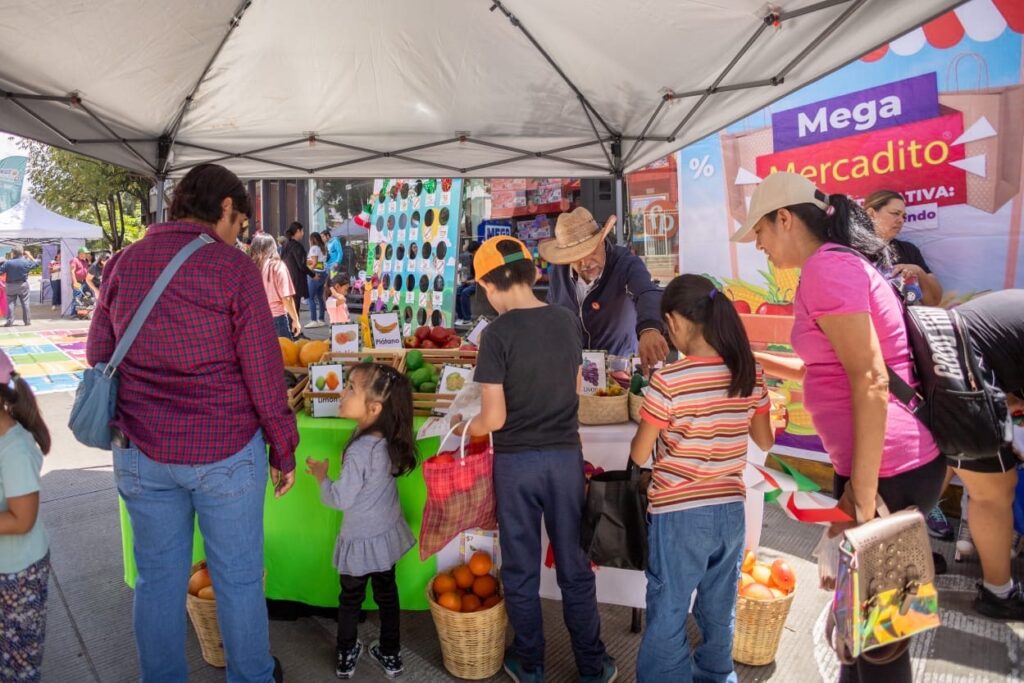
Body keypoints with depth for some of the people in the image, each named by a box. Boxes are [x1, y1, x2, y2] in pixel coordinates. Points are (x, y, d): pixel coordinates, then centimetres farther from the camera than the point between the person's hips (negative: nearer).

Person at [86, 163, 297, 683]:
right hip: (225, 450, -4)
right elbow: (263, 372, -12)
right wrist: (283, 450, -1)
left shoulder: (124, 263, 2)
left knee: (158, 579, 18)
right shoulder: (234, 268, -12)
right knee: (238, 578, 14)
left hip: (140, 453, 4)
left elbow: (97, 355, 9)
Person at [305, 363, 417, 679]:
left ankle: (346, 657, 36)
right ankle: (391, 655, 36)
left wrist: (321, 476, -6)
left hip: (361, 540, -6)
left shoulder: (359, 451, -32)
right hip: (388, 533, 6)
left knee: (350, 598, 17)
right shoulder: (390, 440, -10)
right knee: (387, 593, 20)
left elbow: (341, 499, -21)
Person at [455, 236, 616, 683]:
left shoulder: (499, 332, -16)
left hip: (517, 461, -4)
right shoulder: (567, 322, -1)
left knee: (521, 569, 14)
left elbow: (494, 418, -15)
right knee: (574, 567, 15)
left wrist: (464, 427, 5)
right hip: (566, 455, 4)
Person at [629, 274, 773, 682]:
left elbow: (639, 455, -10)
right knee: (719, 614, 22)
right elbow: (765, 441, 9)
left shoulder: (668, 381, -20)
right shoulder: (750, 373, -3)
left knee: (667, 621, 8)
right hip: (731, 510, 6)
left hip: (679, 514, -6)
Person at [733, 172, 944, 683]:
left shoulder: (826, 266, -16)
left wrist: (861, 493, -20)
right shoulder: (844, 262, 16)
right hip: (901, 461, 10)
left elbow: (870, 382, -22)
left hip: (886, 469, -10)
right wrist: (753, 359, 24)